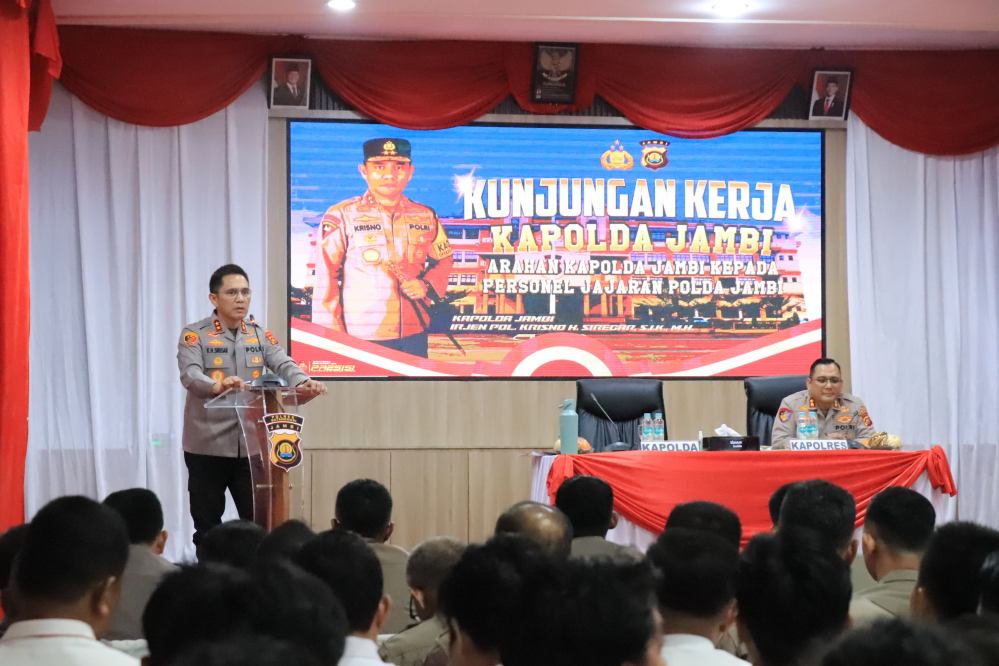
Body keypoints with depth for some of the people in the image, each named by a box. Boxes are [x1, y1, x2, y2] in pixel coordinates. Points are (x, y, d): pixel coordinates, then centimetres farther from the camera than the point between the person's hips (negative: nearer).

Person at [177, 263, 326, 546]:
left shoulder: (260, 335, 9)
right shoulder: (194, 335, -4)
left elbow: (283, 364, -6)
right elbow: (190, 375, -21)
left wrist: (303, 383, -29)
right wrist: (217, 386, -43)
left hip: (252, 446, 3)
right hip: (208, 447, -3)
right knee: (208, 528, 6)